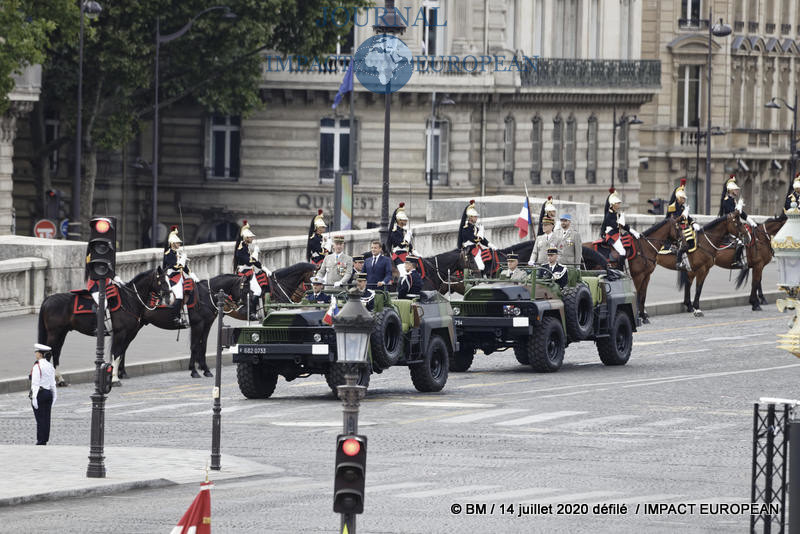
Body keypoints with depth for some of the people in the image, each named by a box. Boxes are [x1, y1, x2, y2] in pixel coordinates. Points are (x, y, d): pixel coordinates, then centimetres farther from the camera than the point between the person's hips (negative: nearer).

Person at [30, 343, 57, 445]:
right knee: (46, 419, 10)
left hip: (40, 394, -7)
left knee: (40, 419, -4)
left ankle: (40, 441, -2)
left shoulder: (37, 366, -13)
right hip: (49, 394, 7)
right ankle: (45, 440, 13)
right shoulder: (50, 366, 9)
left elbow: (35, 383, -16)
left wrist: (34, 398, -16)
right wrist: (54, 398, 18)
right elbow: (53, 384, 13)